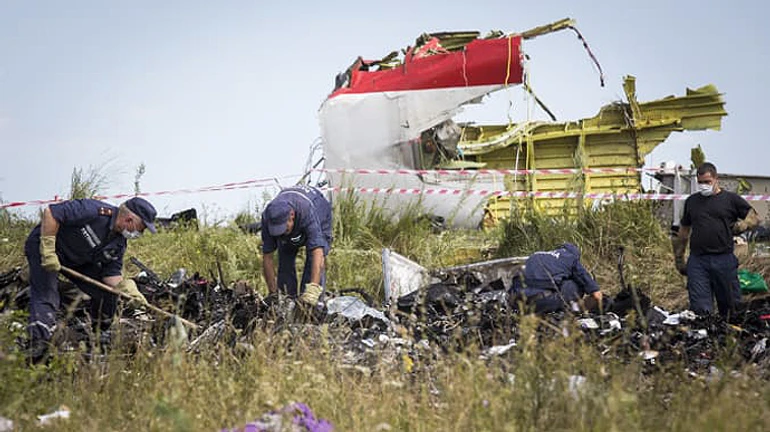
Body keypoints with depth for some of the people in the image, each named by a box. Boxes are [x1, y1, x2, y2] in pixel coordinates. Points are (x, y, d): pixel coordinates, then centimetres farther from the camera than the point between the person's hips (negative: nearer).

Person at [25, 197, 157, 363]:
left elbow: (111, 273, -4)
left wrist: (127, 287, -26)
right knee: (46, 296, -22)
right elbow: (50, 212, -31)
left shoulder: (119, 243, -4)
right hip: (42, 245, -8)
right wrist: (48, 251, -30)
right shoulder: (94, 211, -30)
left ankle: (99, 337, 21)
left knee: (107, 292, 3)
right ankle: (39, 343, -30)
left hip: (77, 260, 8)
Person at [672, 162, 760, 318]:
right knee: (700, 310, -3)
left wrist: (739, 226, -7)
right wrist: (679, 260, 18)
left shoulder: (731, 199, 6)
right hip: (697, 261, 1)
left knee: (730, 306, 7)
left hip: (724, 260, -1)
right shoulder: (691, 201, 14)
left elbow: (755, 217, 11)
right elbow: (683, 232, 20)